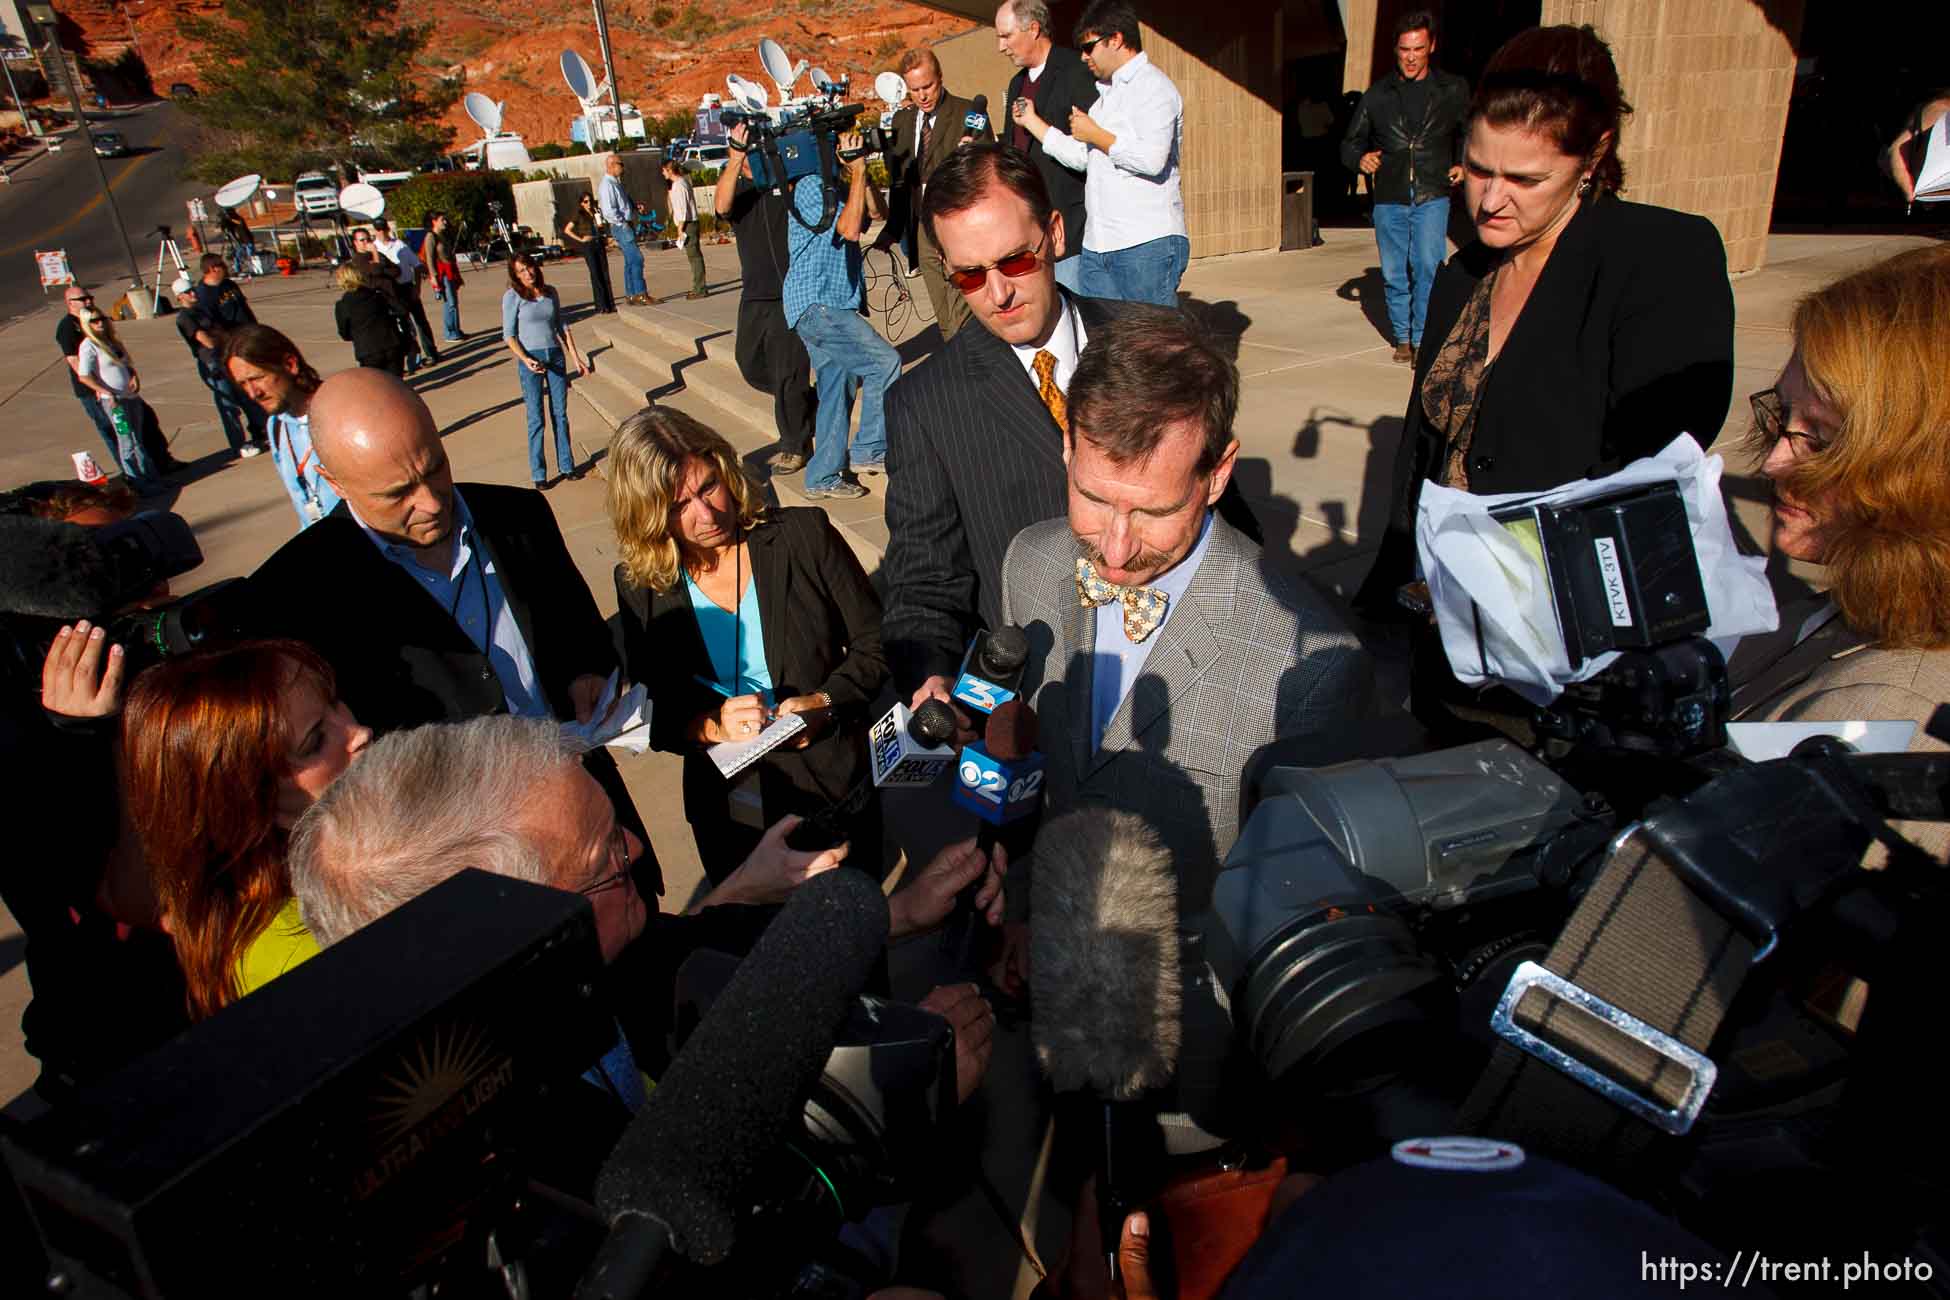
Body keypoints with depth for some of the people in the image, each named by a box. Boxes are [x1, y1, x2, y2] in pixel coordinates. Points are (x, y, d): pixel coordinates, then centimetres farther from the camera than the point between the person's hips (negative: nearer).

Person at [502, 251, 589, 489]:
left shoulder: (550, 293, 7)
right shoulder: (512, 297, -5)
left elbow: (562, 327, 14)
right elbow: (509, 335, -7)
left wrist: (576, 357, 9)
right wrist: (526, 360, -20)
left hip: (555, 356, 4)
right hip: (530, 359, -4)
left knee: (560, 414, 9)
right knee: (536, 418, 1)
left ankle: (566, 465, 20)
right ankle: (538, 473, 7)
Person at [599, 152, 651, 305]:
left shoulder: (617, 183, 16)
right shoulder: (607, 185, -14)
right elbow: (609, 211, -22)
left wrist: (635, 207, 8)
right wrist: (624, 223, -16)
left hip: (627, 226, 10)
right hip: (620, 227, -10)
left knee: (630, 261, 12)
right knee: (637, 258, -15)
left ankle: (630, 294, 17)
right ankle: (640, 294, -17)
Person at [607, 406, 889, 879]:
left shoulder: (804, 536, -13)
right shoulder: (640, 584, -7)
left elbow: (875, 644, -6)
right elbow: (650, 714, -2)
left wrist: (824, 703, -22)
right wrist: (711, 727, -21)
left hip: (833, 787, -1)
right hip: (729, 812, 1)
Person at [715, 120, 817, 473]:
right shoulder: (737, 186, 3)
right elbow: (722, 205, -20)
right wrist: (736, 158, -32)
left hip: (790, 294, -5)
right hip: (754, 295, 5)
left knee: (787, 374, -1)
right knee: (751, 365, 14)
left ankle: (794, 446, 15)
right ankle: (806, 402, 37)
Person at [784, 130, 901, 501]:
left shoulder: (834, 187, 17)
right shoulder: (810, 186, -10)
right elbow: (849, 229, -21)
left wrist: (862, 172, 5)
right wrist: (858, 171, -16)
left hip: (831, 307, 9)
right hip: (815, 305, -9)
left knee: (837, 388, 8)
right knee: (884, 361, -15)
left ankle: (823, 478, 13)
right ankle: (869, 450, -6)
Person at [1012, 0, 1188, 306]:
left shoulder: (1153, 86, -5)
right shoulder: (1107, 93, 22)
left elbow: (1152, 159, -20)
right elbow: (1080, 157, 18)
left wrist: (1096, 135, -8)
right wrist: (1032, 121, 20)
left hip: (1148, 245, -9)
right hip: (1098, 245, 9)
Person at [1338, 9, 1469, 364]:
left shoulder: (1453, 90, 7)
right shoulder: (1377, 95, 8)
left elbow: (1469, 133, 22)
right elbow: (1350, 144, 12)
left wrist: (1461, 163, 4)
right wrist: (1361, 158, -10)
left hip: (1432, 198, -2)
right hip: (1389, 200, 2)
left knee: (1428, 266, -16)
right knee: (1394, 275, 8)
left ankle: (1422, 339, -9)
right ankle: (1402, 337, 23)